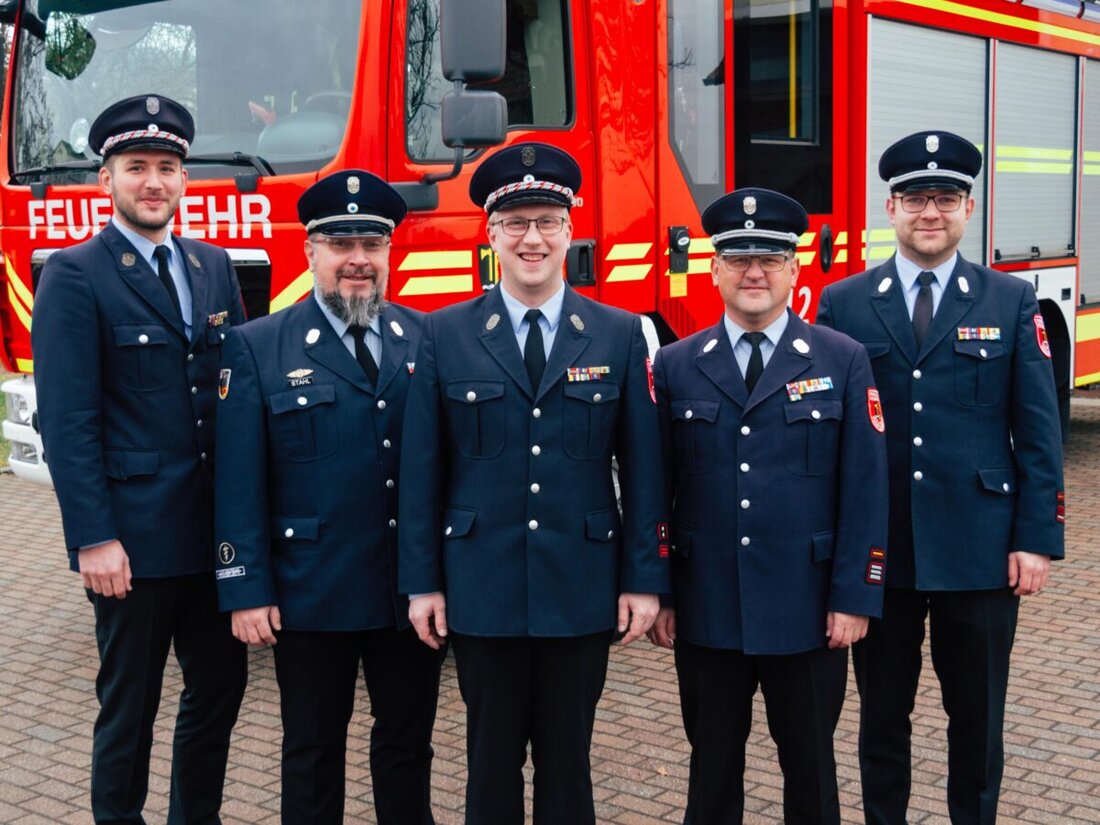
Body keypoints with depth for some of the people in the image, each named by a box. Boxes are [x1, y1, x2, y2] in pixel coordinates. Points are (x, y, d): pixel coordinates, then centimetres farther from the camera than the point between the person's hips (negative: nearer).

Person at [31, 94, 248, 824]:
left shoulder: (214, 267, 10)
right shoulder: (74, 277, -8)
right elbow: (67, 421, -13)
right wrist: (93, 539, -17)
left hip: (215, 530, 6)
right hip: (135, 539, -6)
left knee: (221, 683, 16)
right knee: (129, 707, 7)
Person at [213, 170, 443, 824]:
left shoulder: (427, 340, 3)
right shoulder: (258, 348, -4)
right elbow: (239, 482, -6)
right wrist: (246, 591, -9)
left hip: (413, 592, 3)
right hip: (312, 597, -2)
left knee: (408, 747, 15)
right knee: (313, 753, 13)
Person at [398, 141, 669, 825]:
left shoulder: (620, 335, 2)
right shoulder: (446, 335, 2)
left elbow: (642, 467, 1)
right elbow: (421, 468, 2)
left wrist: (645, 580, -2)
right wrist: (422, 582, -1)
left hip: (582, 591, 0)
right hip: (482, 589, 0)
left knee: (567, 762, 11)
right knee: (492, 761, 10)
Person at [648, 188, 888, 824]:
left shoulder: (844, 362, -1)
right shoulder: (675, 366, 3)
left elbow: (865, 489, -4)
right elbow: (656, 486, 4)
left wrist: (855, 597, -8)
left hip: (809, 612, -1)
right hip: (704, 612, 1)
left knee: (810, 764, 13)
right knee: (713, 768, 13)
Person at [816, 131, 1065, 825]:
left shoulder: (1012, 303, 2)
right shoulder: (843, 305, 2)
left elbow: (1038, 434, 0)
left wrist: (1037, 539, -6)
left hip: (981, 551, 0)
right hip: (876, 552, 1)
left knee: (978, 719, 11)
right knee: (882, 717, 12)